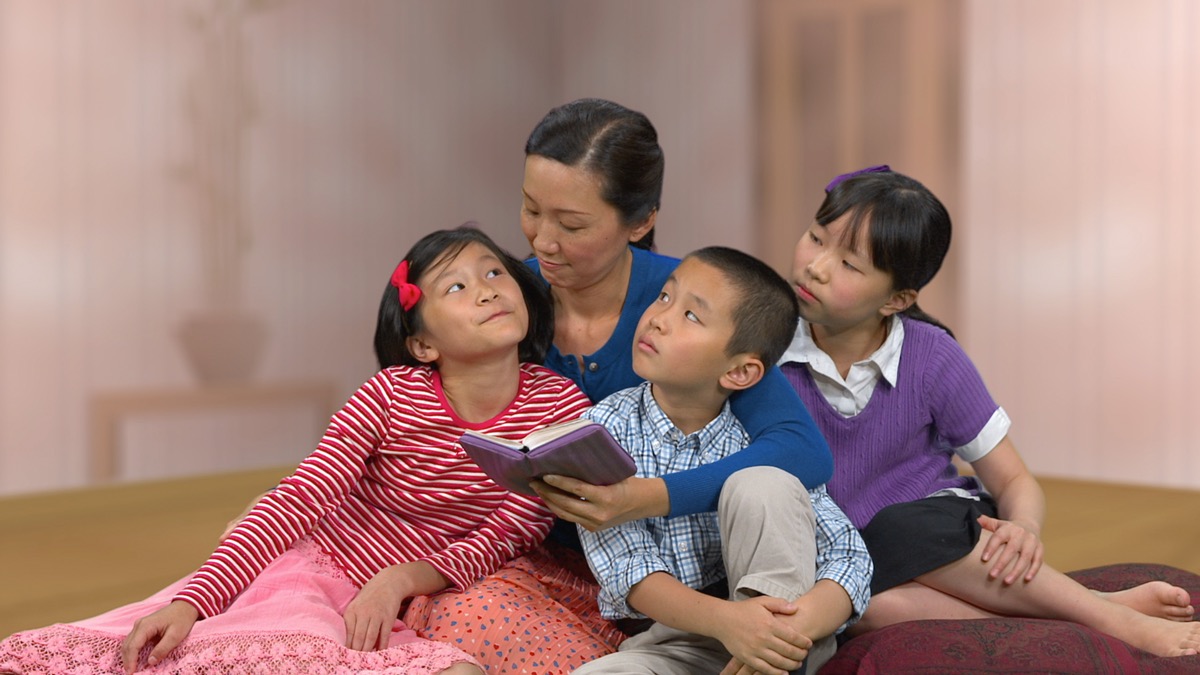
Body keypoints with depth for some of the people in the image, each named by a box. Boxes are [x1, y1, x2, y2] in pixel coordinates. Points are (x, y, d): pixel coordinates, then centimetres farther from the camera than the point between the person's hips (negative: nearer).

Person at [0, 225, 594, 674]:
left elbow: (500, 539, -5)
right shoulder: (392, 394, -10)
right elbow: (300, 498, -14)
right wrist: (192, 601, -24)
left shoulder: (561, 407, -7)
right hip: (309, 565, -1)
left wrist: (405, 576, -23)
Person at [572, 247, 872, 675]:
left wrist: (797, 625, -35)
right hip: (668, 638, 0)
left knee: (762, 484, -23)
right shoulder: (607, 428, -7)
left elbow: (849, 556, -13)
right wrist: (724, 619, -35)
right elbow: (630, 571, -15)